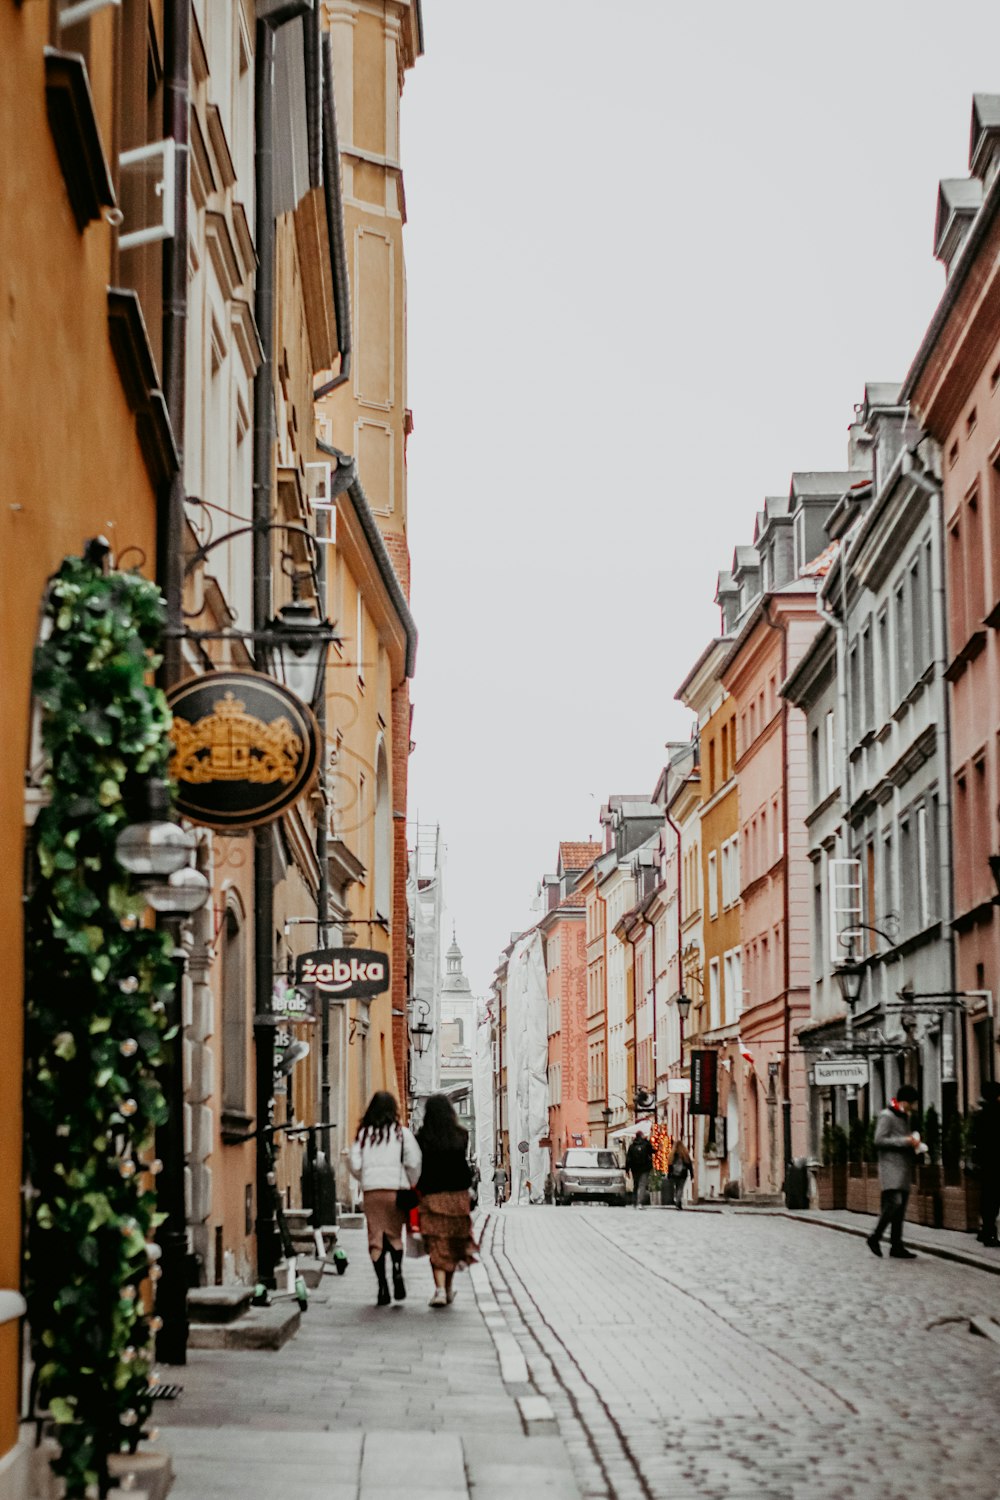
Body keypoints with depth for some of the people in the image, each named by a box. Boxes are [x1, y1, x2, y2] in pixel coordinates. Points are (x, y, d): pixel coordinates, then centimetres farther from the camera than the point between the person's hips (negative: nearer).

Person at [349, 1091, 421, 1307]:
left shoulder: (363, 1133, 7)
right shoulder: (402, 1133, 2)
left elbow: (355, 1165, 2)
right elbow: (414, 1163, -5)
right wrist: (412, 1185, 10)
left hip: (371, 1191, 1)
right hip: (395, 1189, -1)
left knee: (375, 1239, 3)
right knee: (394, 1235, 12)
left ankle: (382, 1287, -2)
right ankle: (397, 1270, -13)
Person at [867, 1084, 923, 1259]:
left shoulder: (905, 1118, 21)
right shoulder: (887, 1116, -7)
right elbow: (879, 1140, -17)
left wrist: (913, 1144, 10)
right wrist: (905, 1141, -18)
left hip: (904, 1168, 9)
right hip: (891, 1166, -9)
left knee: (900, 1208, 5)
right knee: (894, 1202, -20)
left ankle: (896, 1246, 5)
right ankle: (875, 1237, -8)